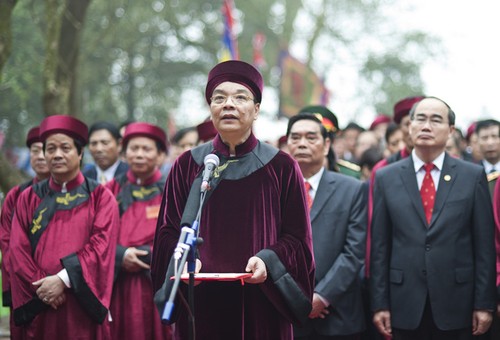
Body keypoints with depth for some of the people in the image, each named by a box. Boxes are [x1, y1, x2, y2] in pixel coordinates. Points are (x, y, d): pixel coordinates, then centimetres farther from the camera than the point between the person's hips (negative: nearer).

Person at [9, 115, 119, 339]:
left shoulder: (101, 197, 5)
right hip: (39, 309, 2)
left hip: (83, 306, -2)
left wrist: (63, 279, -16)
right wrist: (40, 287, -11)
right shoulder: (29, 199, 11)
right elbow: (18, 252, 3)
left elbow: (101, 246, -7)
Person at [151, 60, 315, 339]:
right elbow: (167, 232, 7)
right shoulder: (187, 166, 7)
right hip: (202, 303, 1)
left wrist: (268, 260, -16)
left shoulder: (282, 168, 3)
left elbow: (297, 238, 2)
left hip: (261, 304, -1)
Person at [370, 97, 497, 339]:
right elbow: (380, 246, 4)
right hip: (405, 306, 1)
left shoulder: (473, 176, 3)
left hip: (456, 306, 0)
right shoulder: (386, 178, 5)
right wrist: (380, 303, 0)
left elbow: (484, 245, 1)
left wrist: (484, 304, -3)